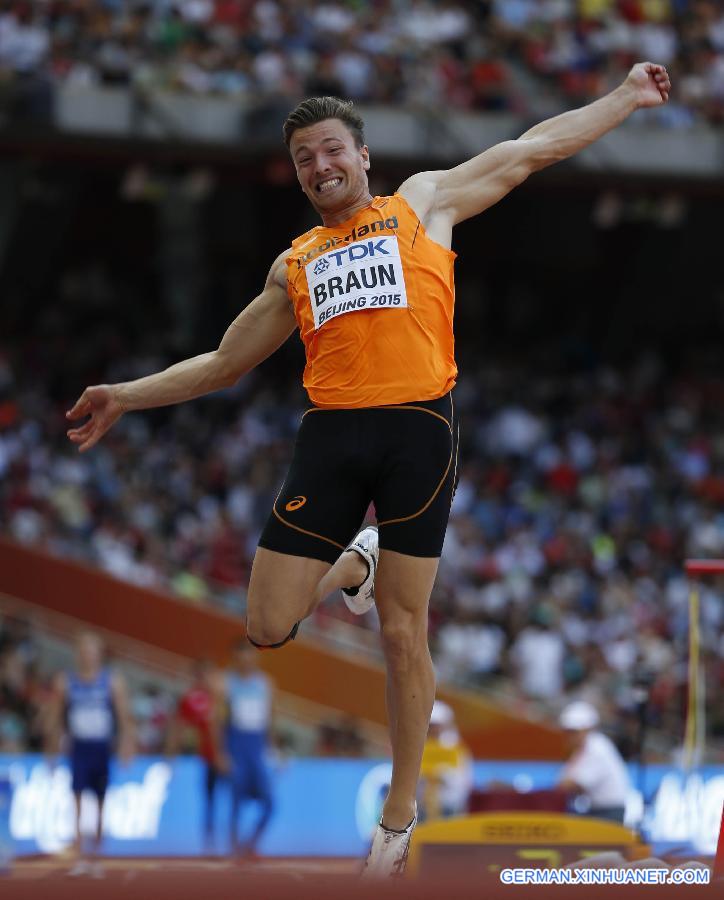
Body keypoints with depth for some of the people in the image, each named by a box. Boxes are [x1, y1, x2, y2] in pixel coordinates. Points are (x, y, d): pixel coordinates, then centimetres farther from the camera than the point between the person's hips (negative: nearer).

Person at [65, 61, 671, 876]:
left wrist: (627, 98, 16)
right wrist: (127, 397, 23)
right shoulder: (293, 266, 22)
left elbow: (532, 148, 16)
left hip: (418, 428, -3)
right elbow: (225, 363, 28)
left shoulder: (422, 203, 14)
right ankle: (356, 566, 30)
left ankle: (400, 818, 13)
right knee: (268, 628, -3)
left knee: (402, 634, 0)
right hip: (331, 435, 3)